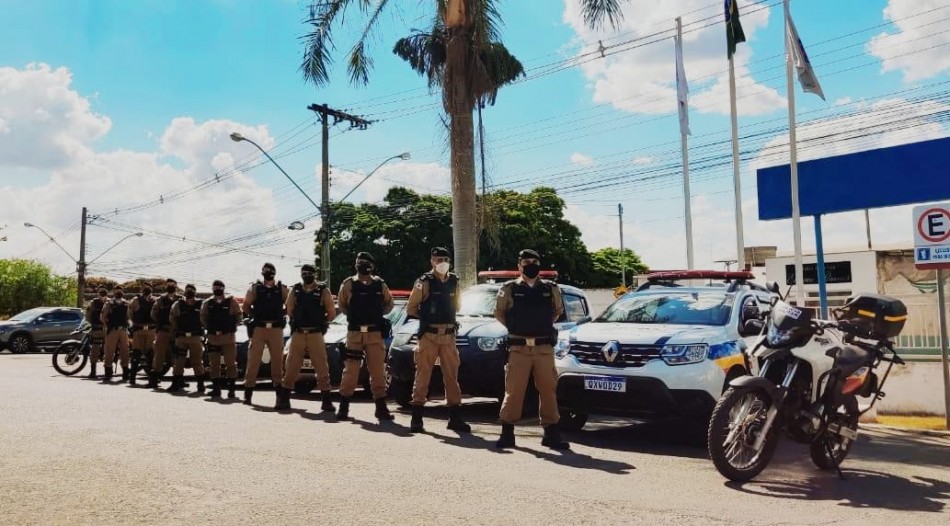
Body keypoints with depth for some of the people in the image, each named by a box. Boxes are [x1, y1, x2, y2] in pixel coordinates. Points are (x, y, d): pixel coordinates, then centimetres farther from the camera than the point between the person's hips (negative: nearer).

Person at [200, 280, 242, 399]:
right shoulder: (207, 303, 10)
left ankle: (231, 388, -1)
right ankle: (216, 389, 13)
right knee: (214, 364, 7)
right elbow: (203, 317, 17)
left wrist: (232, 326, 0)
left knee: (231, 363, -5)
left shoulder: (231, 301, 0)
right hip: (213, 337, 4)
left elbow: (238, 315, 4)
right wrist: (209, 328, 8)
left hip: (228, 337, -3)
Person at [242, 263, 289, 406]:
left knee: (278, 361, 3)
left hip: (276, 329, 1)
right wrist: (255, 315, 1)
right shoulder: (255, 288, 7)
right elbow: (245, 306, 8)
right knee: (253, 361, -1)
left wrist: (281, 315, -1)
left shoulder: (282, 289, 7)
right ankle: (248, 393, 4)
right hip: (258, 329, -1)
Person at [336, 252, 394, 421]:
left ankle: (381, 407, 9)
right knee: (350, 370, -1)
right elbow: (342, 304, 14)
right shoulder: (348, 284, 3)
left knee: (378, 370, 3)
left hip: (375, 333, 1)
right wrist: (354, 316, 6)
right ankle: (343, 407, 7)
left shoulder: (380, 284, 7)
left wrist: (377, 314, 6)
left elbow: (389, 303, 19)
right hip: (354, 333, -1)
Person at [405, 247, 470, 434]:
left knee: (452, 376, 7)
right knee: (423, 376, -2)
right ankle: (416, 418, 4)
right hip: (428, 336, -4)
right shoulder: (424, 282, -3)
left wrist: (445, 318, 13)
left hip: (449, 336, 4)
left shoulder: (454, 282, 10)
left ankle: (455, 418, 14)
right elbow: (411, 308, 3)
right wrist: (427, 318, 2)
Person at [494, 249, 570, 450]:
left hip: (544, 348, 2)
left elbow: (558, 310, 23)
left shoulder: (551, 289, 8)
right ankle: (507, 433, 9)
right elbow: (499, 312, 13)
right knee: (514, 390, -1)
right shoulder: (509, 289, 3)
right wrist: (515, 327, 7)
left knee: (548, 390, 5)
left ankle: (551, 434, 14)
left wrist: (544, 326, 13)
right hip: (519, 348, -2)